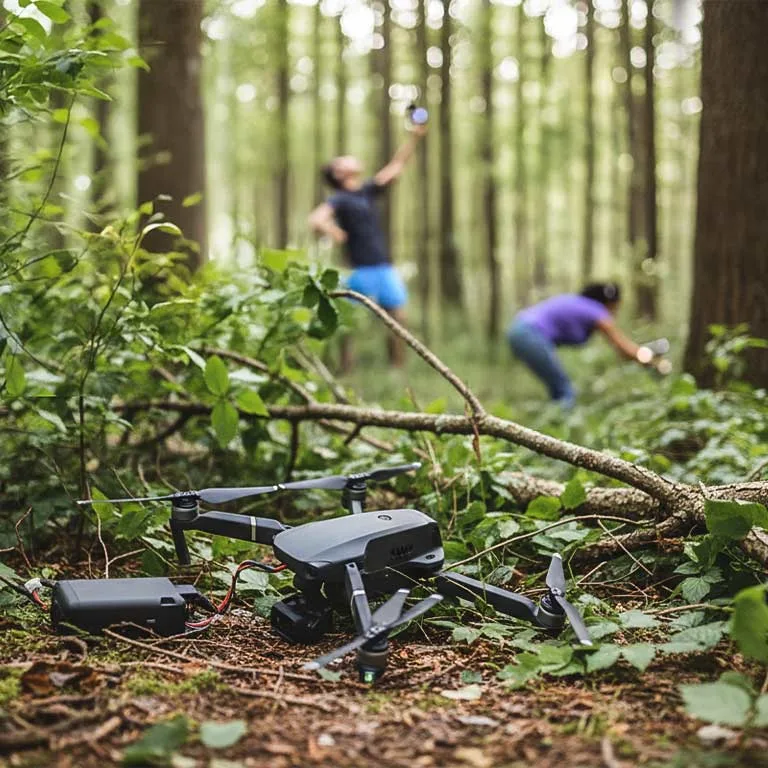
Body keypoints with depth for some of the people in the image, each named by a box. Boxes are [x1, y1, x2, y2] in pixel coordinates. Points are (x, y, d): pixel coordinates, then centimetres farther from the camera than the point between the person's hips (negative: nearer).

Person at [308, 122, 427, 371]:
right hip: (361, 269, -7)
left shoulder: (367, 191, 16)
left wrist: (414, 137, 13)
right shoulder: (339, 200, -3)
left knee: (398, 317, 4)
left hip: (385, 267, 7)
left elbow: (396, 166, 18)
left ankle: (399, 369, 11)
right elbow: (315, 219, -19)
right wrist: (327, 228, -35)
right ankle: (346, 370, 2)